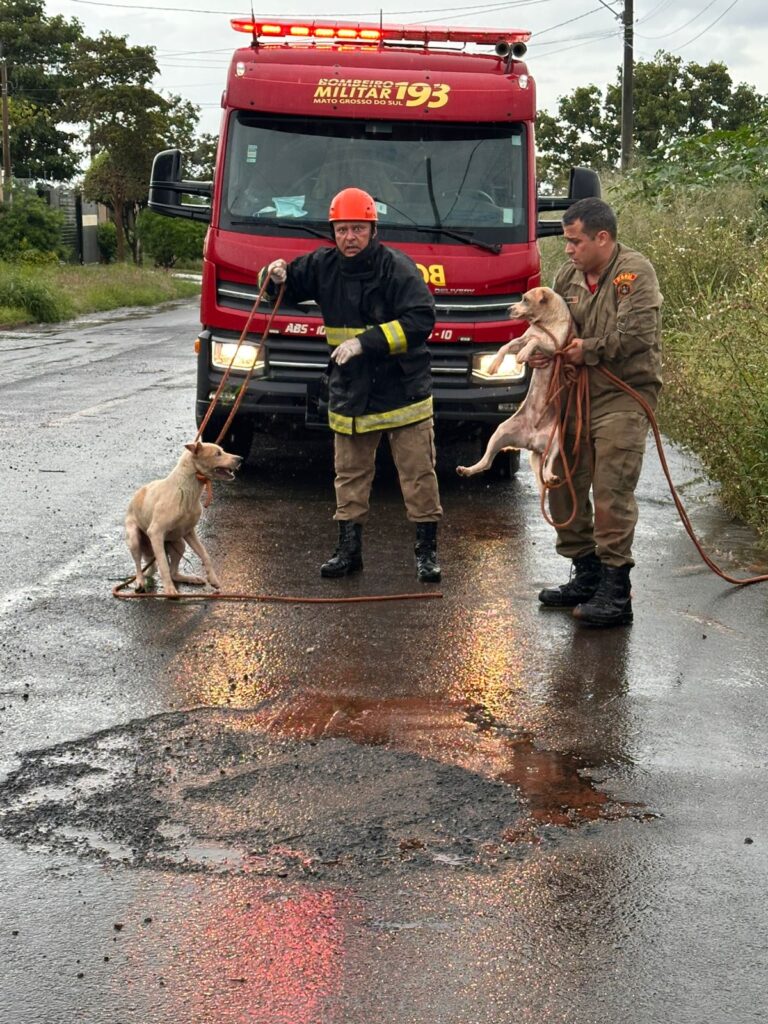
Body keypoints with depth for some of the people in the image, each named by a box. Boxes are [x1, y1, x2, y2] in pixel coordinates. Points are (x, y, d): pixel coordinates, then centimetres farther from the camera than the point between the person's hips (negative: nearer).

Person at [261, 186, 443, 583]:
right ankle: (348, 549, 20)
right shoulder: (324, 266, 5)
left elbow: (420, 320, -22)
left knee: (418, 473, 1)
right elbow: (288, 288, 21)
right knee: (350, 475, 11)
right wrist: (276, 276, -4)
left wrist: (366, 341, -26)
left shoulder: (397, 267, -12)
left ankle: (427, 550, 10)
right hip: (349, 396, 5)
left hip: (403, 390, -5)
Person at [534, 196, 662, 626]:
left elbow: (636, 334, -21)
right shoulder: (569, 276, 11)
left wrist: (588, 350, -12)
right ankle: (586, 575, 25)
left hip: (624, 396, -8)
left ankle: (616, 593, -6)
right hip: (577, 394, 8)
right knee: (564, 485, 11)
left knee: (612, 492, -12)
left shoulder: (635, 272, -10)